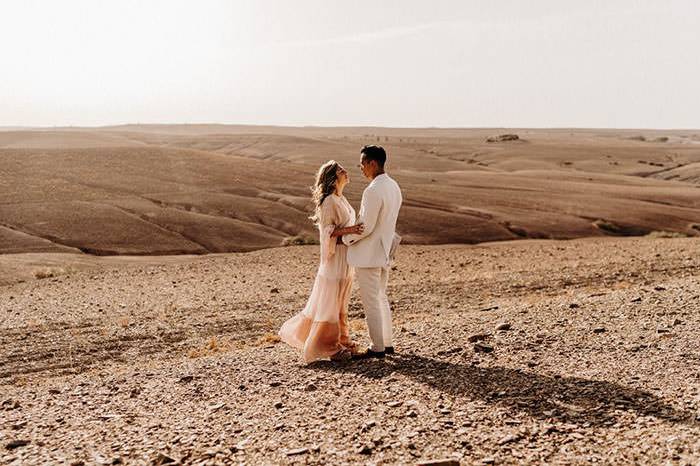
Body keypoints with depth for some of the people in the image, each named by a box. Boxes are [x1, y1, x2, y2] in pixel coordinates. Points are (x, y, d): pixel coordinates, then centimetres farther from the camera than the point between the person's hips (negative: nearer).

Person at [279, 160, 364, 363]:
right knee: (330, 302, -3)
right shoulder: (328, 202, -16)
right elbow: (326, 231, -19)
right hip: (335, 255, -9)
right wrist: (347, 230, -31)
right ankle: (329, 346, 3)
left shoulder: (341, 200, 13)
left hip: (346, 257, 9)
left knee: (340, 300, 16)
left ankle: (340, 339, 25)